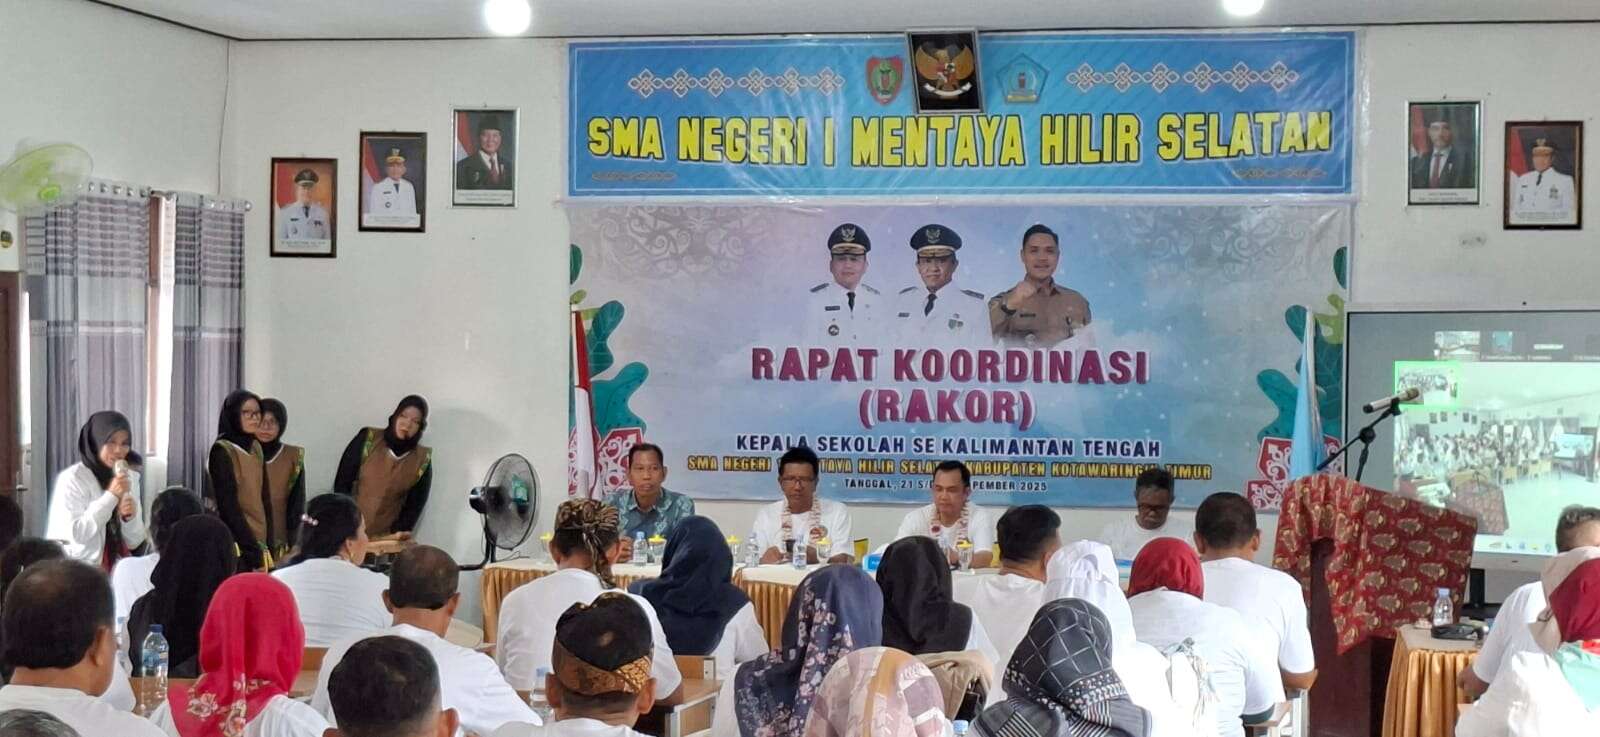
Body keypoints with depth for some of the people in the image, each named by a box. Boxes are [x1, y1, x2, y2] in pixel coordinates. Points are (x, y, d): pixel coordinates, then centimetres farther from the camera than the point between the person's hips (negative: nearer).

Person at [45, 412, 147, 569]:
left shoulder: (130, 477, 6)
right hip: (76, 569, -4)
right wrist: (111, 496, -20)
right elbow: (76, 534, -18)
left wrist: (130, 518, -13)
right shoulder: (72, 478, -8)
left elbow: (133, 542, 6)